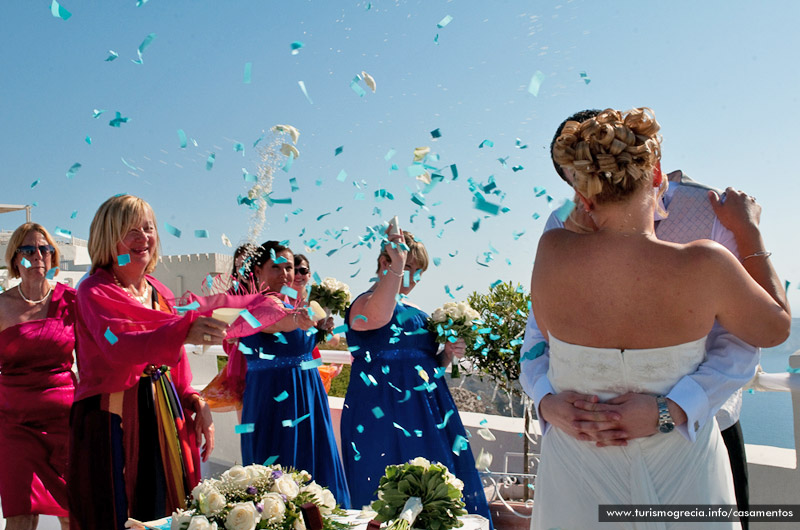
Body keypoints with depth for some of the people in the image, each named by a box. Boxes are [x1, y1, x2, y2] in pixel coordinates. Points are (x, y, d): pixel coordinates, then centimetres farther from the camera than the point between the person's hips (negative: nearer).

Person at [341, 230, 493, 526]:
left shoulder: (415, 313, 19)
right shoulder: (364, 303, -5)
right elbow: (377, 317, -32)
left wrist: (448, 354, 6)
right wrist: (396, 266, -30)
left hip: (427, 410, 8)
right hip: (383, 411, -8)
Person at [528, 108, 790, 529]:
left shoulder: (551, 252, -20)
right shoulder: (703, 266, -23)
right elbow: (776, 327, -3)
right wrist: (748, 232, 5)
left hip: (577, 462, 1)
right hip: (679, 469, 0)